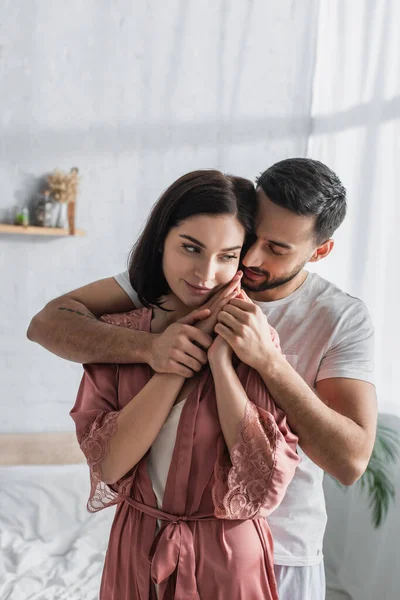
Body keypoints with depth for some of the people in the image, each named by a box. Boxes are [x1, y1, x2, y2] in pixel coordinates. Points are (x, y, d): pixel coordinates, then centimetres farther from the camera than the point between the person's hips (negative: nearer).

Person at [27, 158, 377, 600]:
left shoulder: (344, 320, -13)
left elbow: (351, 461, -21)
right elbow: (49, 322, -15)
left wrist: (268, 359, -32)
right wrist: (148, 347, -33)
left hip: (279, 553, -1)